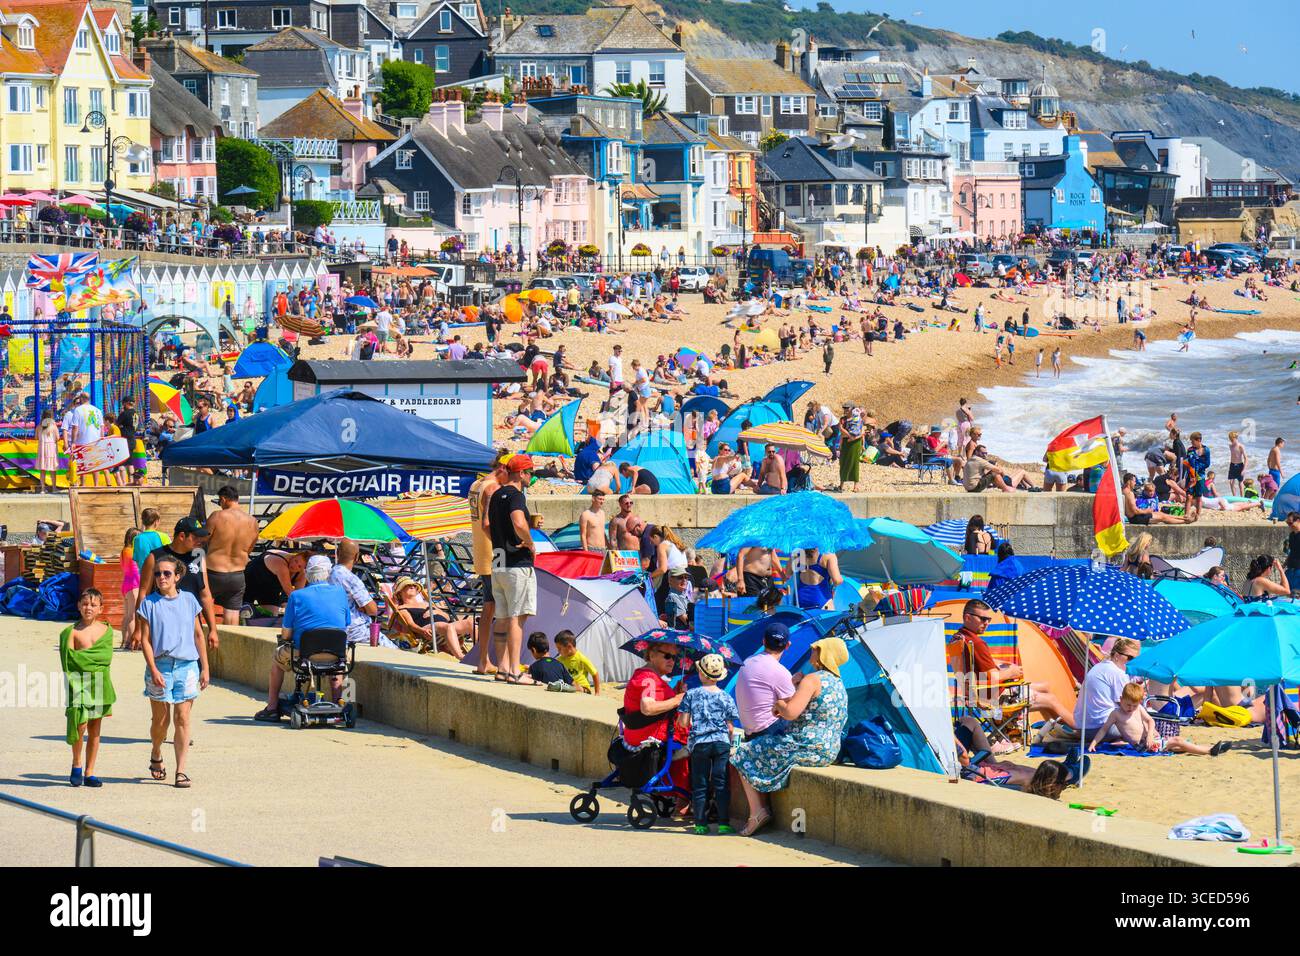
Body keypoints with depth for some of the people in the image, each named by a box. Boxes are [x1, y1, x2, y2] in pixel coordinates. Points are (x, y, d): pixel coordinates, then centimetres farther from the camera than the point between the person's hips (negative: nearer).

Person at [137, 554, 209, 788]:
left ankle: (181, 770, -1)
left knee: (182, 718, -4)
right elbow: (145, 639, -2)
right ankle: (156, 755, 35)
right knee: (161, 719, 7)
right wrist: (153, 669, -11)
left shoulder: (189, 600, 7)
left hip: (187, 665, 1)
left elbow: (198, 635, 12)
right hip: (160, 665, -1)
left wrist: (205, 668, 10)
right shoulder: (149, 604, 0)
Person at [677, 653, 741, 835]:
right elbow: (730, 726, 1)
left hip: (699, 743, 0)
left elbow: (683, 722, -3)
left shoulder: (691, 695, -2)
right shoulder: (725, 697, 1)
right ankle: (723, 823, -1)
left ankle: (701, 824, 6)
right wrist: (730, 745, 15)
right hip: (722, 743, 0)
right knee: (721, 784, 3)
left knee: (700, 785, 6)